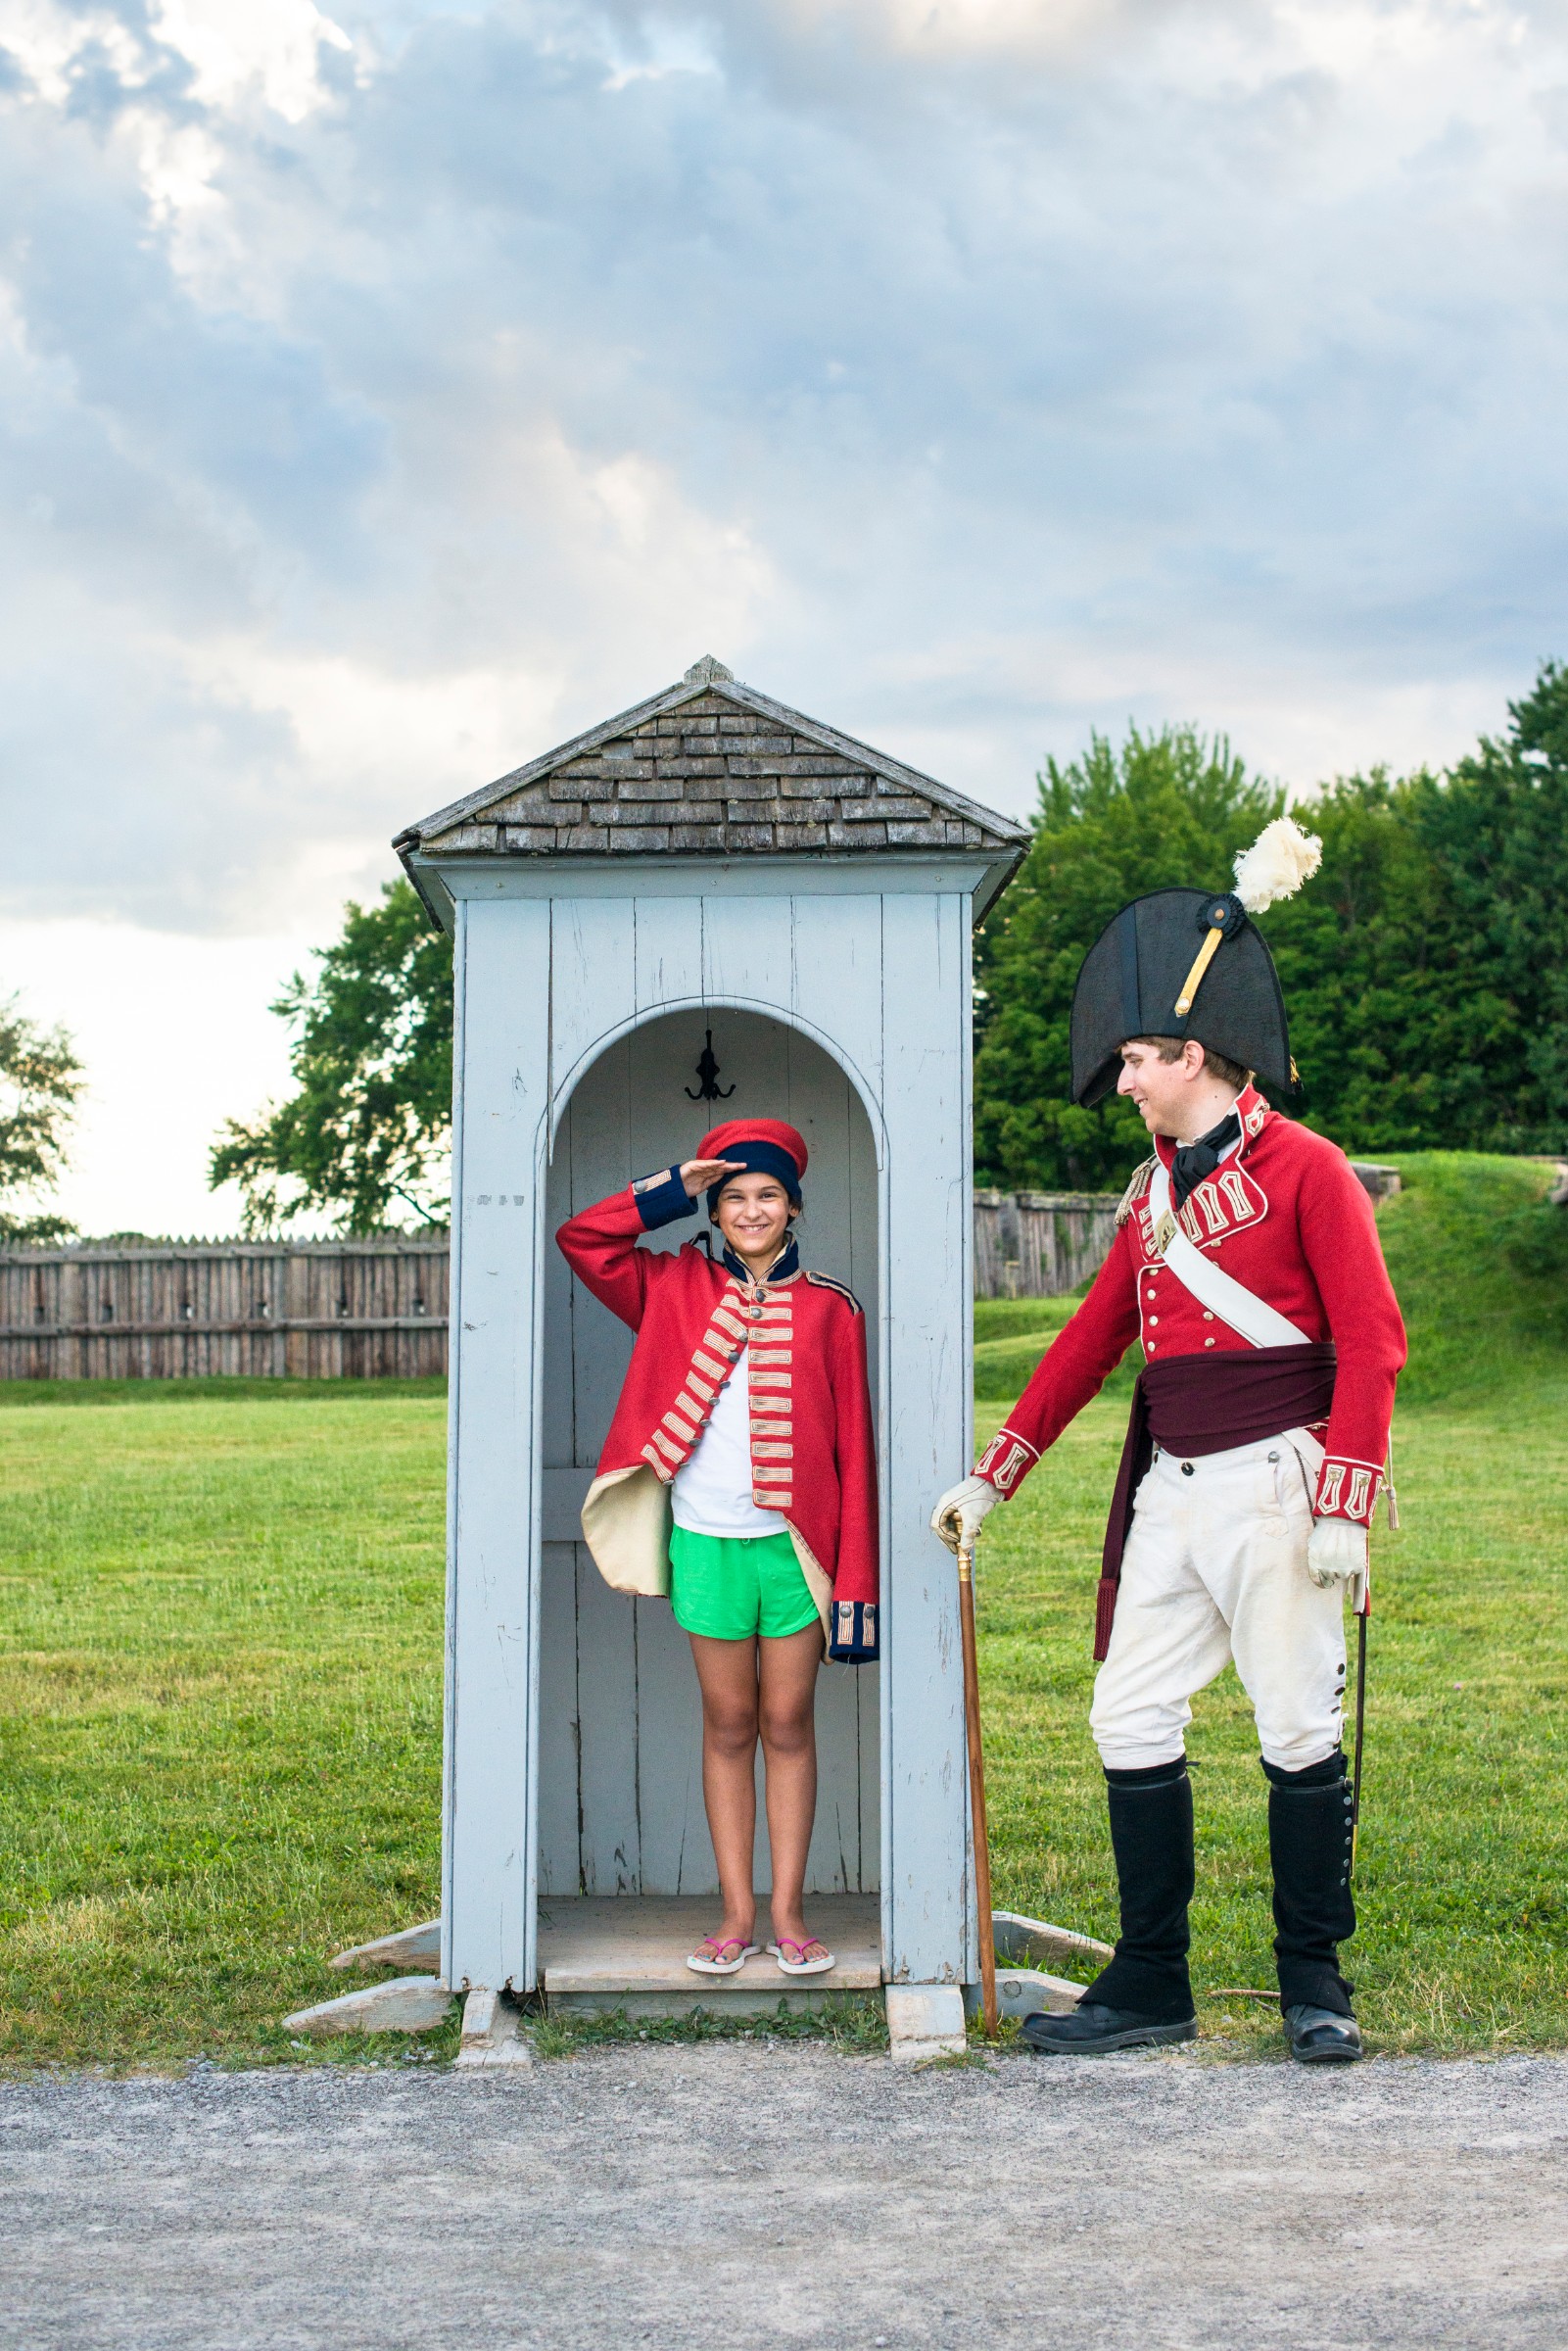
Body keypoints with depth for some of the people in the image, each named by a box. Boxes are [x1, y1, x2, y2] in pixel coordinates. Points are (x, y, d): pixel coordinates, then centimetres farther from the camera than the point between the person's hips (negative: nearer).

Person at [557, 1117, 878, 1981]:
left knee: (788, 1723, 5)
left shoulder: (828, 1308, 1)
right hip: (705, 1542, 1)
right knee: (728, 1723, 7)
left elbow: (852, 1445, 0)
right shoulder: (679, 1288, 7)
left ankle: (788, 1912, 12)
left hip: (796, 1545, -1)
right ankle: (736, 1913, 13)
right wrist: (674, 1190, -2)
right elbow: (580, 1239, 4)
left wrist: (855, 1579, -4)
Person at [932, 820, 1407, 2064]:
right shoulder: (1153, 1187, 15)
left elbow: (1372, 1345, -10)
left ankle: (1316, 1986, 13)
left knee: (1301, 1732, 0)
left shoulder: (1305, 1170, -6)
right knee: (1131, 1723, 5)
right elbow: (1092, 1340, 19)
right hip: (1170, 1493, 7)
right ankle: (1152, 1985, 14)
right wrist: (992, 1477, 17)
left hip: (1271, 1486, -7)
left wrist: (1343, 1508, -17)